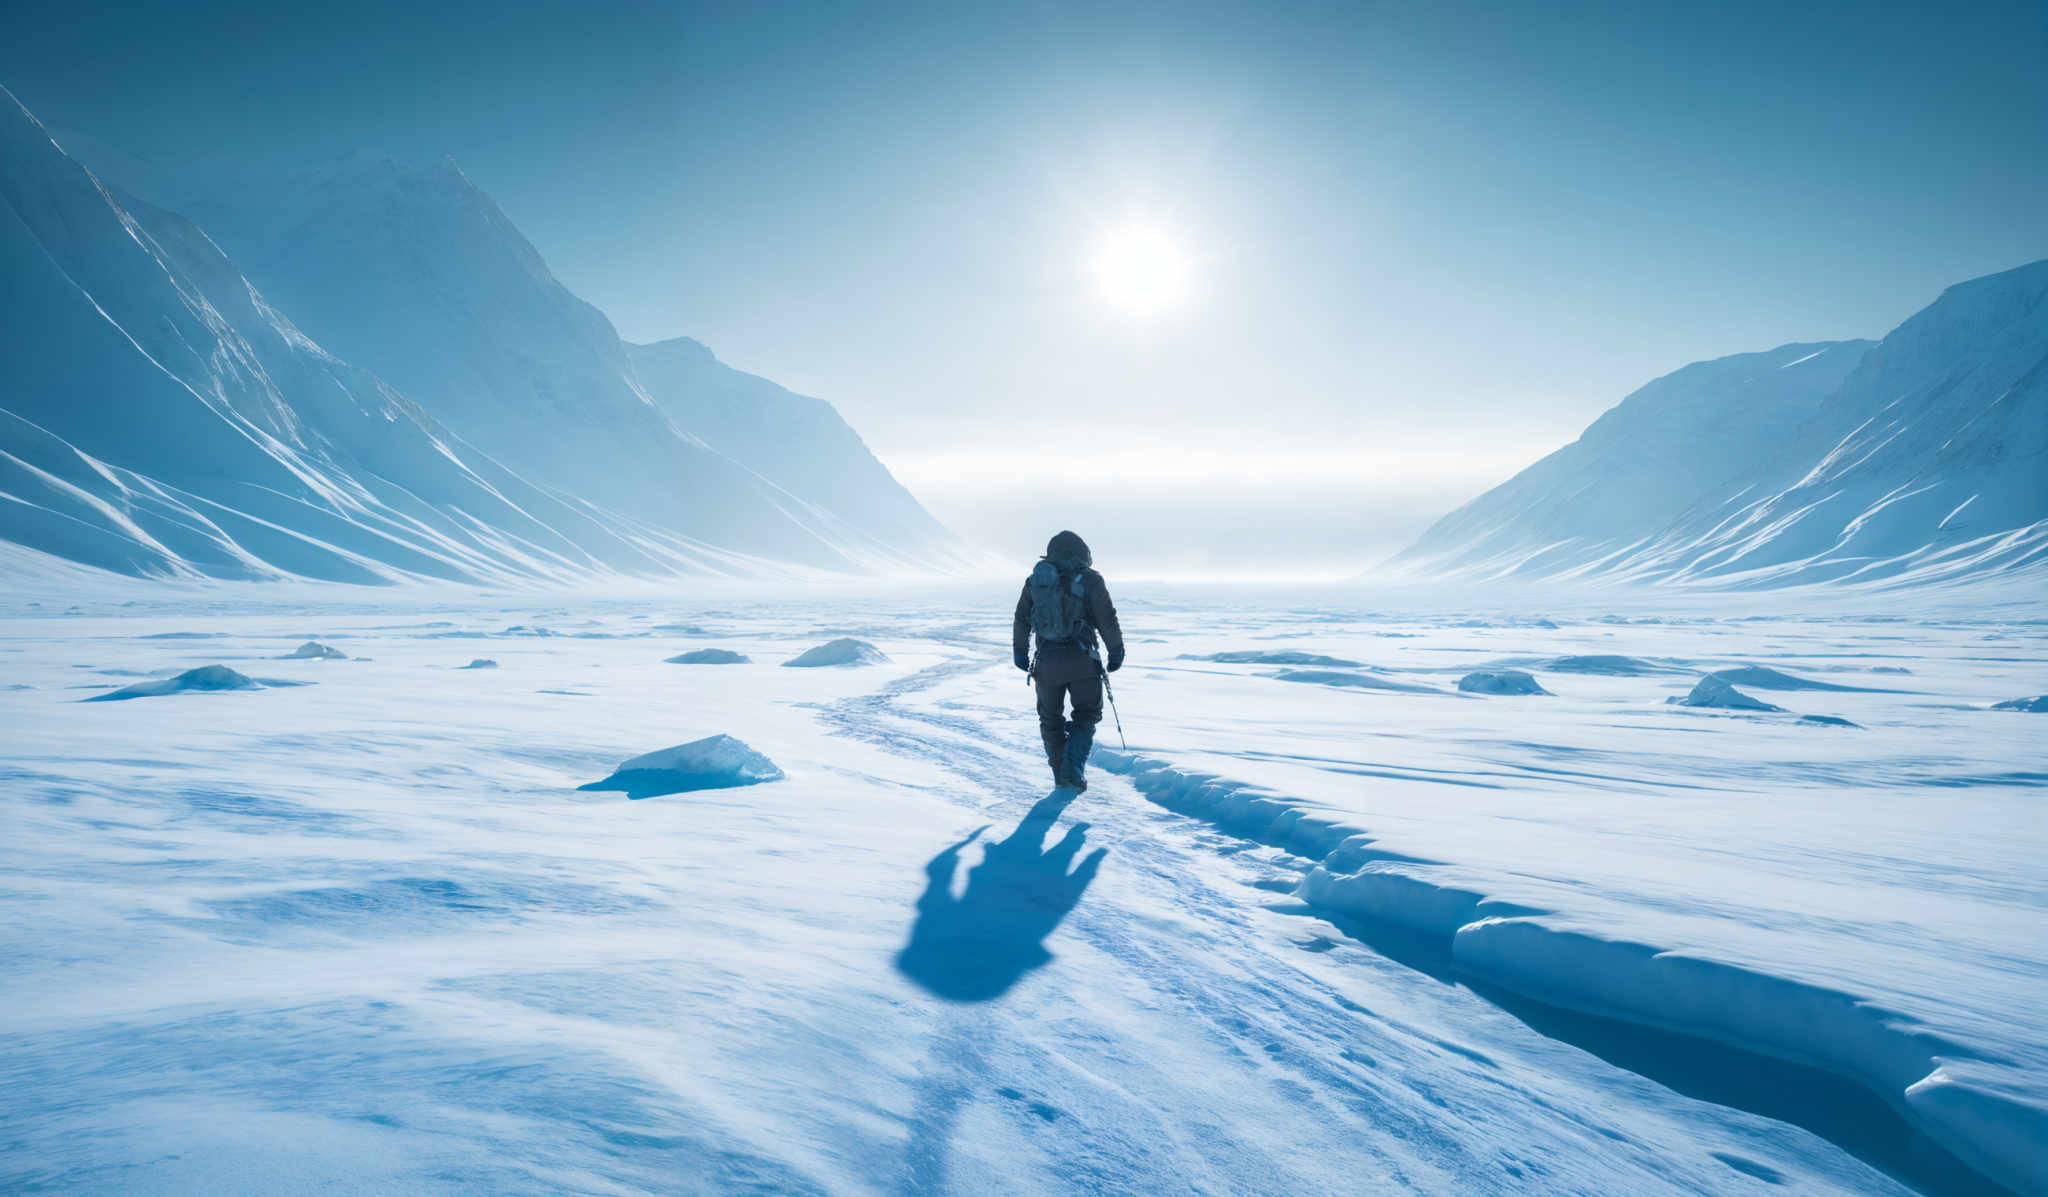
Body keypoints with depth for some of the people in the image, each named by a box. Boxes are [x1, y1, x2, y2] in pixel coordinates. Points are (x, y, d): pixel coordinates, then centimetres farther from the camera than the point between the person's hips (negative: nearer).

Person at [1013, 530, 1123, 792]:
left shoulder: (1035, 579, 8)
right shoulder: (1089, 579, -3)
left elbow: (1021, 619, 12)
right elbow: (1107, 620, -6)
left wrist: (1020, 651, 21)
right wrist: (1116, 652, 4)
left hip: (1046, 661, 3)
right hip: (1082, 661, -2)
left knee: (1050, 719, 17)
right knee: (1086, 715, 12)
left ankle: (1061, 774, 20)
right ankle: (1073, 768, -4)